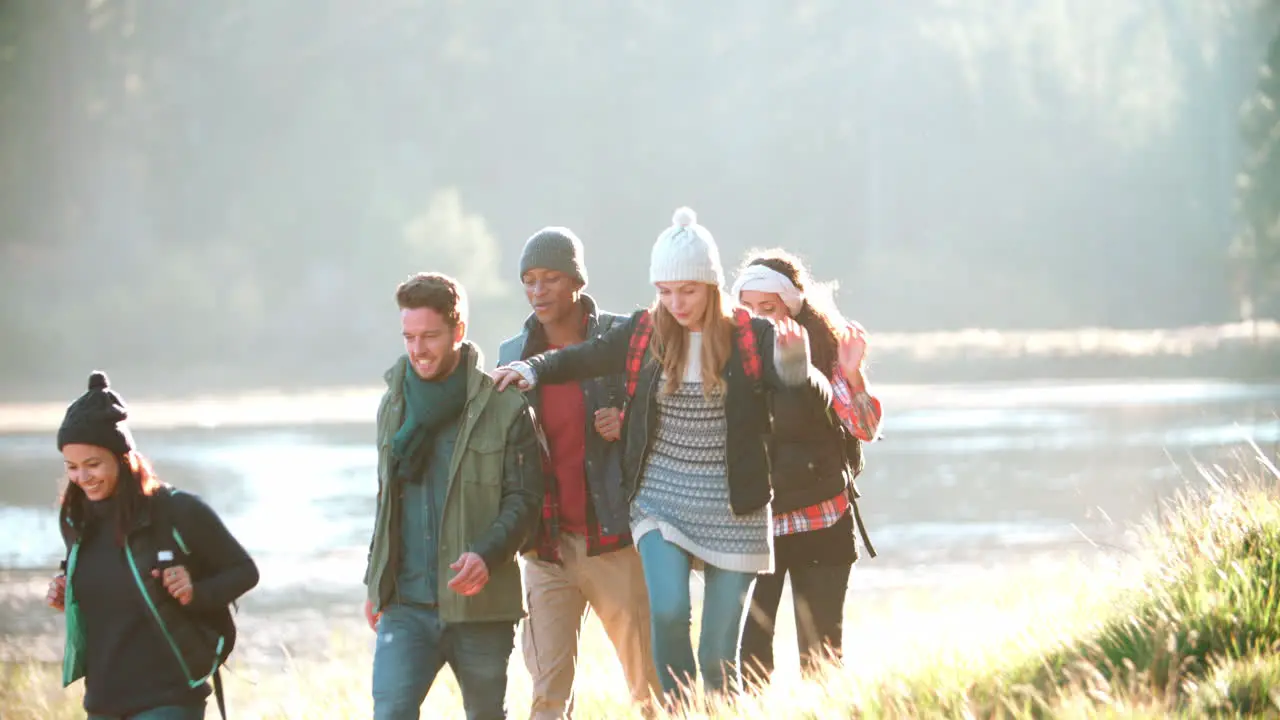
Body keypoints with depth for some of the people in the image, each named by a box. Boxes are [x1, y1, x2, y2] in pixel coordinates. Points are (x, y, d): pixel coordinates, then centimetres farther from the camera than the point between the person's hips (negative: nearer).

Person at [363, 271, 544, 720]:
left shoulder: (503, 408, -6)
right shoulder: (395, 405, 10)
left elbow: (524, 499, -6)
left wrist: (486, 554, -23)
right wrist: (375, 582, 18)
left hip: (481, 605, -3)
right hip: (406, 606, 3)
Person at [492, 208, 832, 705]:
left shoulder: (751, 338, -7)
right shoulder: (643, 334, 1)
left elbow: (820, 399, -13)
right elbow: (582, 358, 14)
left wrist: (798, 369, -35)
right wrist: (532, 369, -5)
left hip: (733, 512, -1)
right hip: (660, 501, 1)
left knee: (719, 656, 0)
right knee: (668, 612, -22)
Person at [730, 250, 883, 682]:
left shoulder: (824, 354, -3)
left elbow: (866, 430, -8)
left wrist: (853, 375, -23)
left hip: (820, 524, 0)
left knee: (820, 650, 4)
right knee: (746, 649, -8)